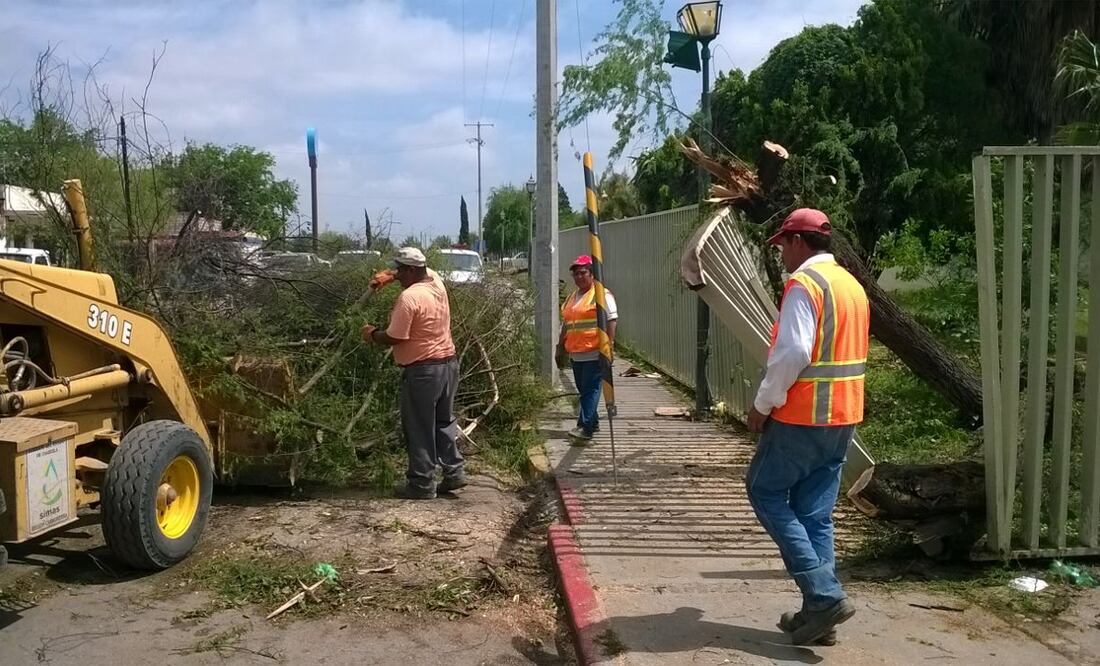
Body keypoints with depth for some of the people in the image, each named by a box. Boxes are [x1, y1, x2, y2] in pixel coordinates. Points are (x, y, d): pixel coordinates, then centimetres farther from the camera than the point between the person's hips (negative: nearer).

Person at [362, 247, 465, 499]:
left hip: (422, 370, -8)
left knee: (419, 429, 2)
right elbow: (421, 270, 29)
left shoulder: (409, 297, -19)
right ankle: (454, 472, 19)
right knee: (444, 422, 18)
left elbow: (394, 338, -18)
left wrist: (372, 335, 1)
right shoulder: (435, 280, 5)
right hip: (448, 363, 9)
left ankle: (422, 485, 9)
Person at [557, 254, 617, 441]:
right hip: (576, 354, 8)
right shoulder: (572, 298, 20)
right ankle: (592, 422, 24)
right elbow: (566, 324, 25)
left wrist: (609, 345, -20)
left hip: (594, 353, -8)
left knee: (590, 390, -9)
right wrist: (561, 347, 23)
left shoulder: (602, 295, -5)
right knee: (583, 389, 13)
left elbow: (611, 320, -12)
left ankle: (586, 427, -10)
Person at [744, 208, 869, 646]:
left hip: (803, 417, -8)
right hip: (843, 417, 9)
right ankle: (818, 611, 13)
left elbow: (792, 354, -23)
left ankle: (824, 594, -3)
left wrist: (763, 405, -12)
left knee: (766, 493, 4)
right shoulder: (852, 285, 15)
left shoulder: (804, 284, -14)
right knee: (816, 512, 11)